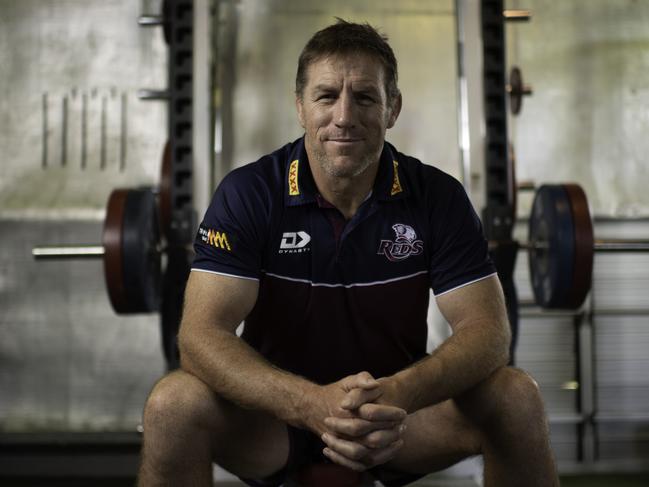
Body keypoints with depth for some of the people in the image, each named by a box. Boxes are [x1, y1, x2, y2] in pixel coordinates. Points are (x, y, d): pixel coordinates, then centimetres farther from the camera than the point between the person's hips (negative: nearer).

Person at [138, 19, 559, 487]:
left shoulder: (438, 198, -11)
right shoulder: (247, 194, -15)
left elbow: (486, 329, -16)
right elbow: (202, 333, -24)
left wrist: (401, 394, -38)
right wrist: (311, 403, -41)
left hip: (394, 407, 1)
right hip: (278, 409, -1)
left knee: (517, 398, -23)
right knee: (173, 404, -29)